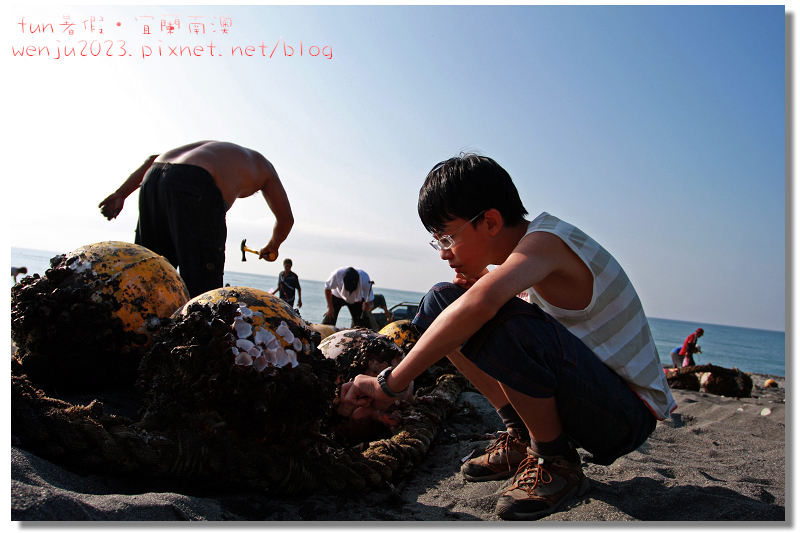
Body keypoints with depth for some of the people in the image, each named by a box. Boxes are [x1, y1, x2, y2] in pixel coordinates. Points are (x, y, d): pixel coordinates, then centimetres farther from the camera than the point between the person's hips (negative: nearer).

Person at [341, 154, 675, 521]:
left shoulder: (546, 240, -24)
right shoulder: (526, 252, 2)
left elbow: (480, 305, -43)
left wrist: (392, 383, -37)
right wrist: (481, 284, -5)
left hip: (630, 413, -8)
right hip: (581, 392, 8)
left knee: (509, 327, -38)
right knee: (441, 302, 1)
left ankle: (557, 464, -11)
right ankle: (522, 438, 6)